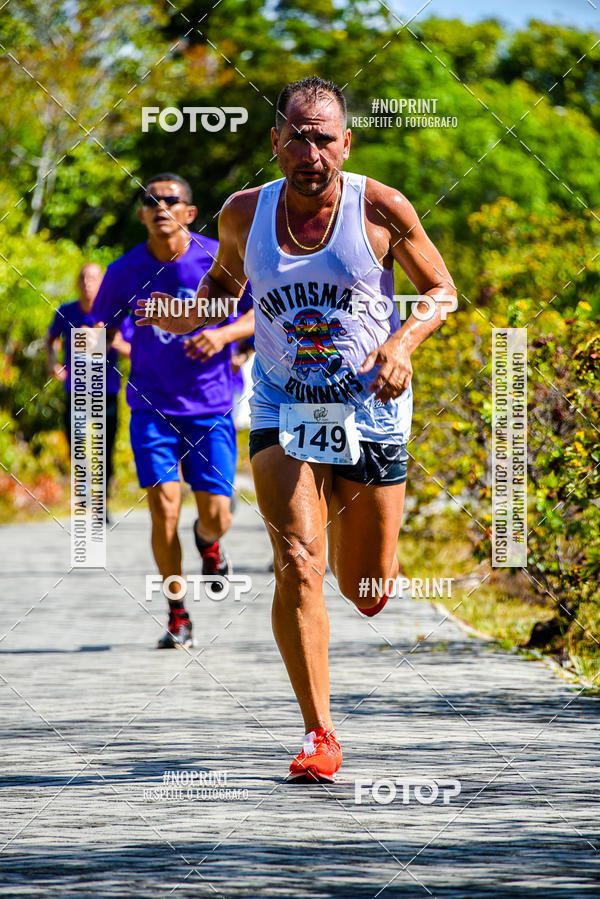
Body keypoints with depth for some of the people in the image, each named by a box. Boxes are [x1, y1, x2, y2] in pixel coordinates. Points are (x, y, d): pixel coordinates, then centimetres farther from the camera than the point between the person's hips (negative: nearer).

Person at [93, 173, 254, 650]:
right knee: (164, 508, -12)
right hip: (152, 408, 1)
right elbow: (102, 326, 12)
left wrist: (225, 334, -20)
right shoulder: (126, 272, -3)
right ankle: (178, 615, 4)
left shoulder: (220, 260, -8)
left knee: (215, 515, -5)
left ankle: (208, 541, 35)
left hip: (211, 408, -1)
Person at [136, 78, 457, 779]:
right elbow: (224, 277, 16)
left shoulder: (381, 209, -12)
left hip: (370, 405, 0)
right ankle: (319, 735, -12)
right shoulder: (243, 214, -6)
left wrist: (403, 343, -19)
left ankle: (346, 508, 48)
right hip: (282, 406, 0)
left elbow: (440, 288, 0)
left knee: (366, 590, 9)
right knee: (297, 566, -18)